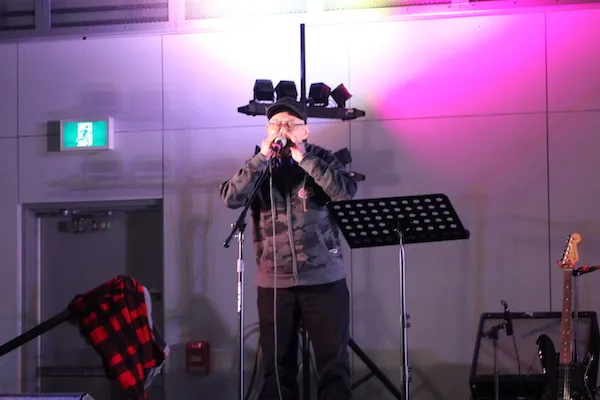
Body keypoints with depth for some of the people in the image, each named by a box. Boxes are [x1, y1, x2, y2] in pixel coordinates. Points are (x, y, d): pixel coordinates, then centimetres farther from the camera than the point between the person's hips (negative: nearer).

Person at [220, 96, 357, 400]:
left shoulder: (322, 160, 3)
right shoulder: (257, 166, 7)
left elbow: (346, 193, -15)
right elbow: (231, 199, -10)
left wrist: (303, 158, -17)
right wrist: (263, 157, -16)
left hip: (324, 279, -1)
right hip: (273, 283, 2)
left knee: (333, 364, 0)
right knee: (277, 366, 6)